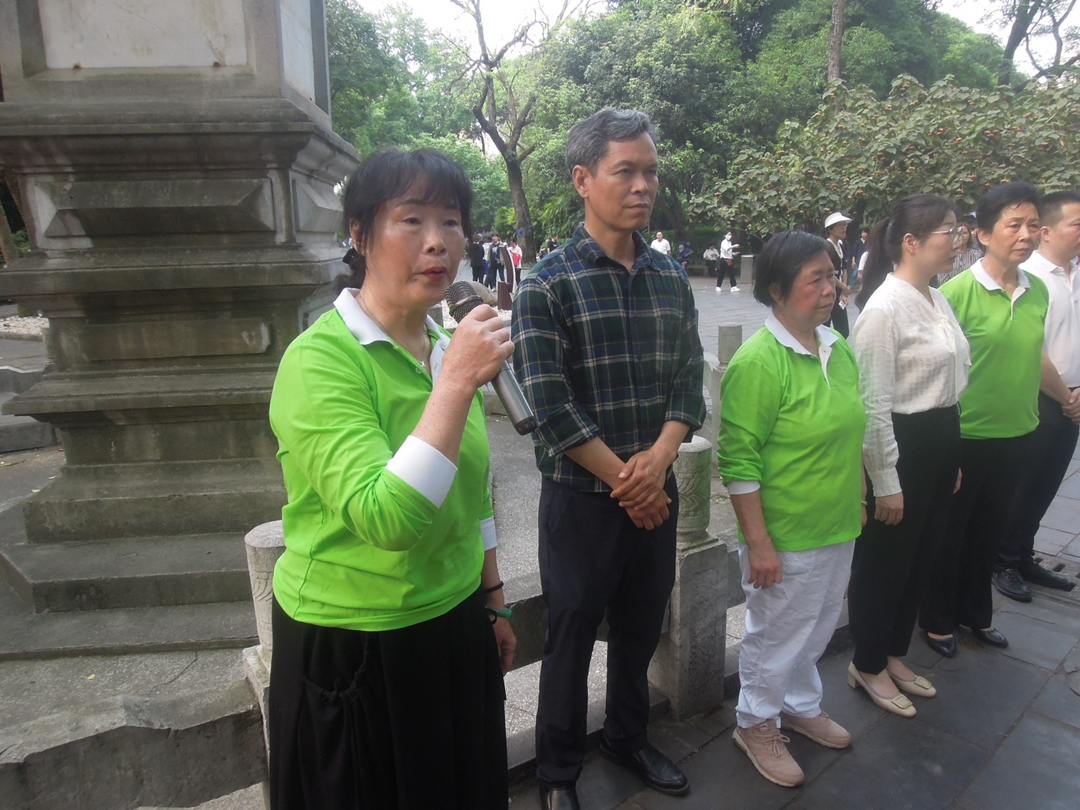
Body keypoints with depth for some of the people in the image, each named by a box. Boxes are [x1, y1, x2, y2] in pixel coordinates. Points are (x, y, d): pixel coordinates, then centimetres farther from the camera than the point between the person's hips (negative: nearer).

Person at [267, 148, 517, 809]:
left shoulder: (448, 347, 2)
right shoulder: (321, 359, -20)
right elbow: (386, 519, -30)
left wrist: (492, 600, 15)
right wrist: (457, 384, -32)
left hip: (455, 628, 6)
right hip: (353, 649, -6)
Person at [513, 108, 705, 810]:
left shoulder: (672, 279, 5)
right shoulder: (548, 286, -12)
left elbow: (689, 381, 3)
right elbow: (552, 408, -17)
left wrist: (659, 459, -13)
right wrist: (625, 480, -14)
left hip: (655, 490, 5)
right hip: (580, 495, -5)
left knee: (641, 626, 20)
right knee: (573, 633, 11)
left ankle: (629, 738, 46)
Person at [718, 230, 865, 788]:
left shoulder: (839, 349, 3)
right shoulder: (758, 361, -22)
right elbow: (739, 462, -22)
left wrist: (858, 500, 17)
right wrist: (758, 543, -21)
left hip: (838, 531, 8)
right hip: (785, 539, -7)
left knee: (817, 628, 25)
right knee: (777, 636, 12)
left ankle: (801, 706, 49)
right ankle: (757, 724, 36)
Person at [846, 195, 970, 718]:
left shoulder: (938, 301, 9)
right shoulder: (884, 308, -18)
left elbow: (950, 382, 16)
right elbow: (874, 402, -19)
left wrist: (953, 458, 18)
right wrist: (886, 481, -17)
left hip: (942, 443, 9)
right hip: (901, 446, -9)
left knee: (921, 558, 20)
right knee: (884, 562, 7)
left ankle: (894, 655, 40)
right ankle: (868, 666, 29)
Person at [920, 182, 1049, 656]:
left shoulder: (1038, 292, 2)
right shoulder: (958, 291, -16)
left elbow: (1032, 358, 13)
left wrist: (1031, 414, 15)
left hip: (1016, 436, 6)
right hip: (965, 436, -6)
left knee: (991, 530, 20)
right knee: (948, 532, 10)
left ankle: (976, 611, 41)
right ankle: (937, 620, 30)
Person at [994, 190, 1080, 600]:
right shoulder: (1030, 279, -15)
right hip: (1038, 401, -7)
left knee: (1045, 487, 16)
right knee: (1023, 486, 4)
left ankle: (1024, 558, 31)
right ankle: (1004, 563, 21)